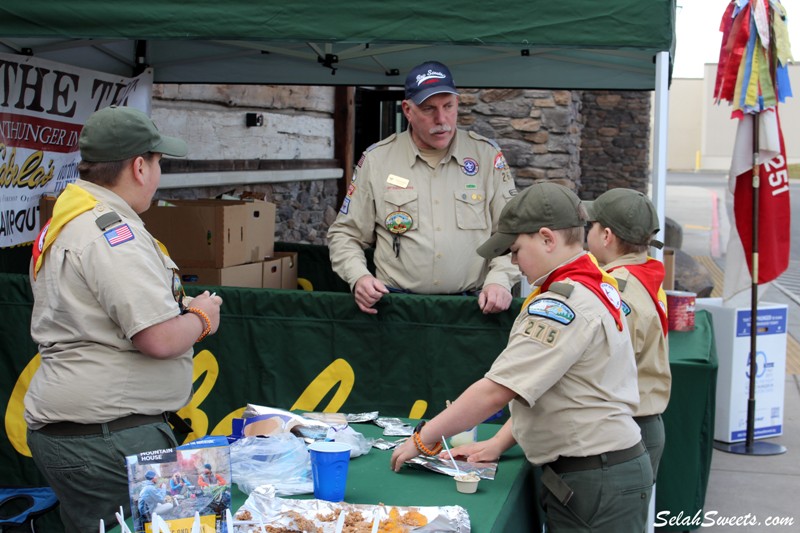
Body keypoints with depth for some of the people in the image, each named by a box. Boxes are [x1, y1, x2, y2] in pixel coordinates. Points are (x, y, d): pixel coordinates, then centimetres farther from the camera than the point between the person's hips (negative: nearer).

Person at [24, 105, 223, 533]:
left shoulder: (64, 221, 16)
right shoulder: (112, 230, -18)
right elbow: (160, 339, -24)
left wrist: (183, 309, 20)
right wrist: (200, 318, -2)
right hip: (106, 437, -10)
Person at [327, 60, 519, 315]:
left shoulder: (487, 155, 8)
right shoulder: (376, 159, 7)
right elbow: (345, 234, 13)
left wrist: (499, 280, -6)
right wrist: (358, 277, -5)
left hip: (471, 303, 1)